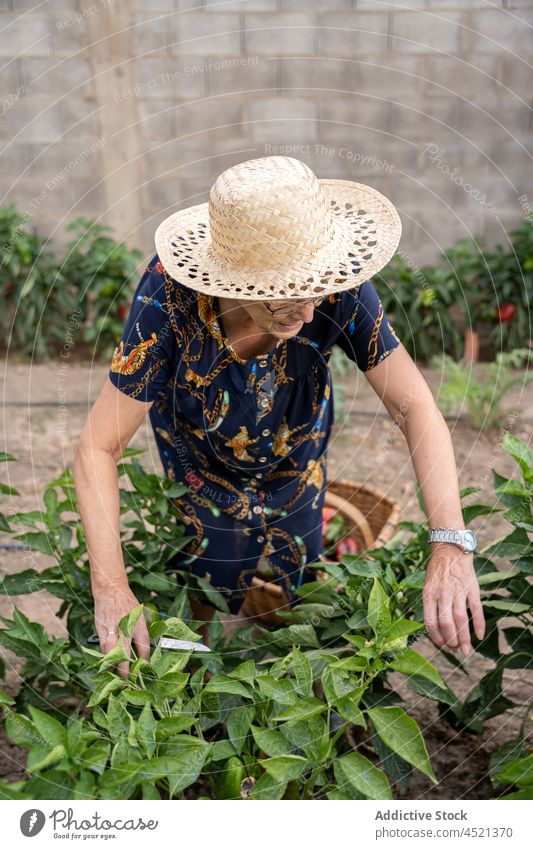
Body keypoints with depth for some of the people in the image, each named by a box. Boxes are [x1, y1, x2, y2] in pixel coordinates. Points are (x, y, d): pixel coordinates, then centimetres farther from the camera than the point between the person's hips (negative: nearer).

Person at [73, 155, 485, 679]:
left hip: (299, 466, 2)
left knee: (298, 585, 24)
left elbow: (414, 406, -31)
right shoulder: (169, 297, -38)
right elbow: (98, 446, -33)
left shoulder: (340, 289, -33)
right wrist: (110, 587, -43)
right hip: (204, 474, -1)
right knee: (206, 603, 19)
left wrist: (450, 545, -45)